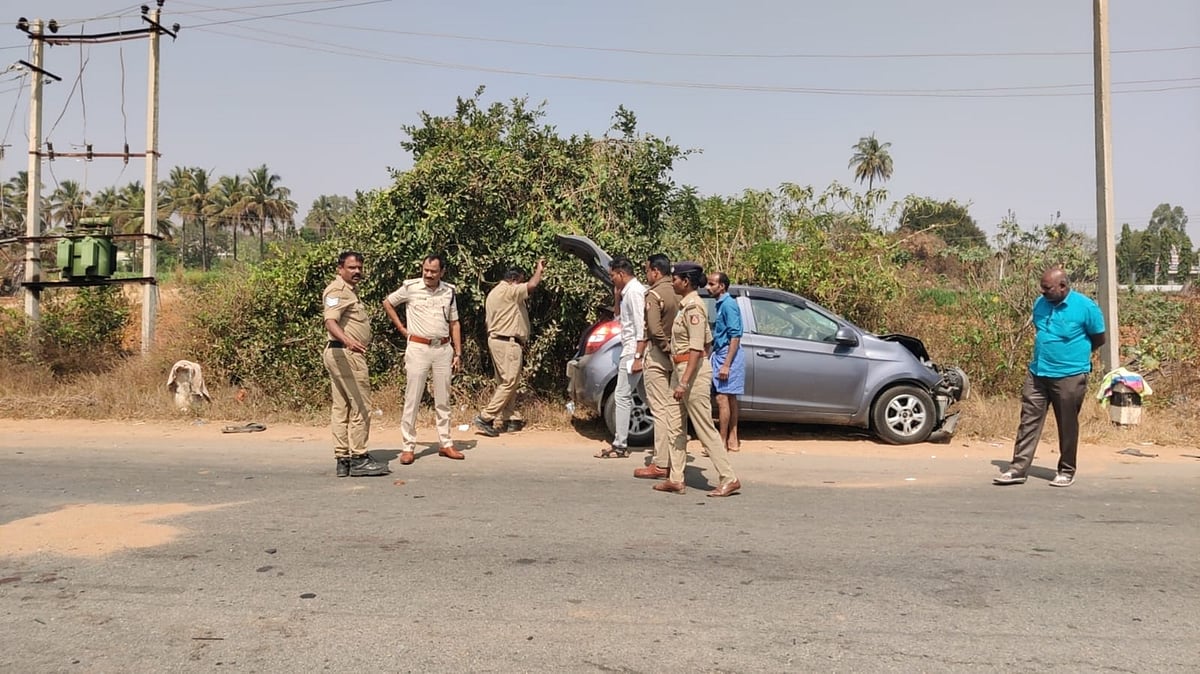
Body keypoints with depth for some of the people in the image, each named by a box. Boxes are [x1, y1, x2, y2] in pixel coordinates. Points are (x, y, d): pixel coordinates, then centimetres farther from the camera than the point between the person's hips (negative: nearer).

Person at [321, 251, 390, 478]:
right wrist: (347, 341, -46)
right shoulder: (338, 291, -12)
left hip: (343, 354, 11)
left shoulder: (347, 290, 21)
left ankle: (343, 459, 12)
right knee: (361, 406, -7)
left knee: (341, 408, 9)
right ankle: (358, 459, -4)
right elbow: (330, 321, -29)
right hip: (346, 354, -11)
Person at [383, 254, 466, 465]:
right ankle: (409, 447, 5)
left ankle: (445, 444, 18)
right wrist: (402, 329, 4)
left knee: (443, 400, 9)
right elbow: (387, 303, 10)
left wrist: (458, 353, 5)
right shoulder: (410, 287, -3)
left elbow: (454, 323, 11)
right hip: (418, 348, -3)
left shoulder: (449, 291, 6)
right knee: (412, 399, -2)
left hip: (443, 349, 3)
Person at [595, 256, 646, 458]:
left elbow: (641, 325, -20)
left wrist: (638, 355, -23)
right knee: (625, 396, 12)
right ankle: (620, 442, 17)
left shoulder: (634, 291, -14)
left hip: (632, 350, -10)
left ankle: (620, 446, -6)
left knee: (623, 396, -8)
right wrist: (617, 295, 12)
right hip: (628, 350, 10)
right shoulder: (627, 291, 16)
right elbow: (617, 313, 29)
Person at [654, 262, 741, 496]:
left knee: (705, 429, -5)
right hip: (683, 369, 10)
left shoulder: (693, 307, -16)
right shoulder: (687, 305, 12)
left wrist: (684, 382, -25)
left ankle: (729, 479, 1)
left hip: (693, 371, -10)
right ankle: (676, 479, 17)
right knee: (678, 428, 12)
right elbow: (708, 340, 18)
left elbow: (696, 348, -22)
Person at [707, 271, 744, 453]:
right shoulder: (722, 304, 16)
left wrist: (726, 364, -23)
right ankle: (732, 440, 18)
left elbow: (735, 336, -20)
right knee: (730, 398, 12)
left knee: (722, 398, -9)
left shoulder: (728, 304, -14)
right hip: (723, 354, 10)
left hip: (728, 355, -10)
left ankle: (722, 442, -5)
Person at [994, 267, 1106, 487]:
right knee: (1029, 420, 3)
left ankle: (1066, 471, 20)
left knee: (1067, 426, 7)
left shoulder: (1085, 307, -10)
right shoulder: (1040, 303, 5)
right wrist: (1046, 352, 13)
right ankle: (1018, 468, 5)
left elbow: (1099, 339, 1)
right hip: (1037, 373, 5)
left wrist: (1075, 354, 9)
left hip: (1069, 376, -5)